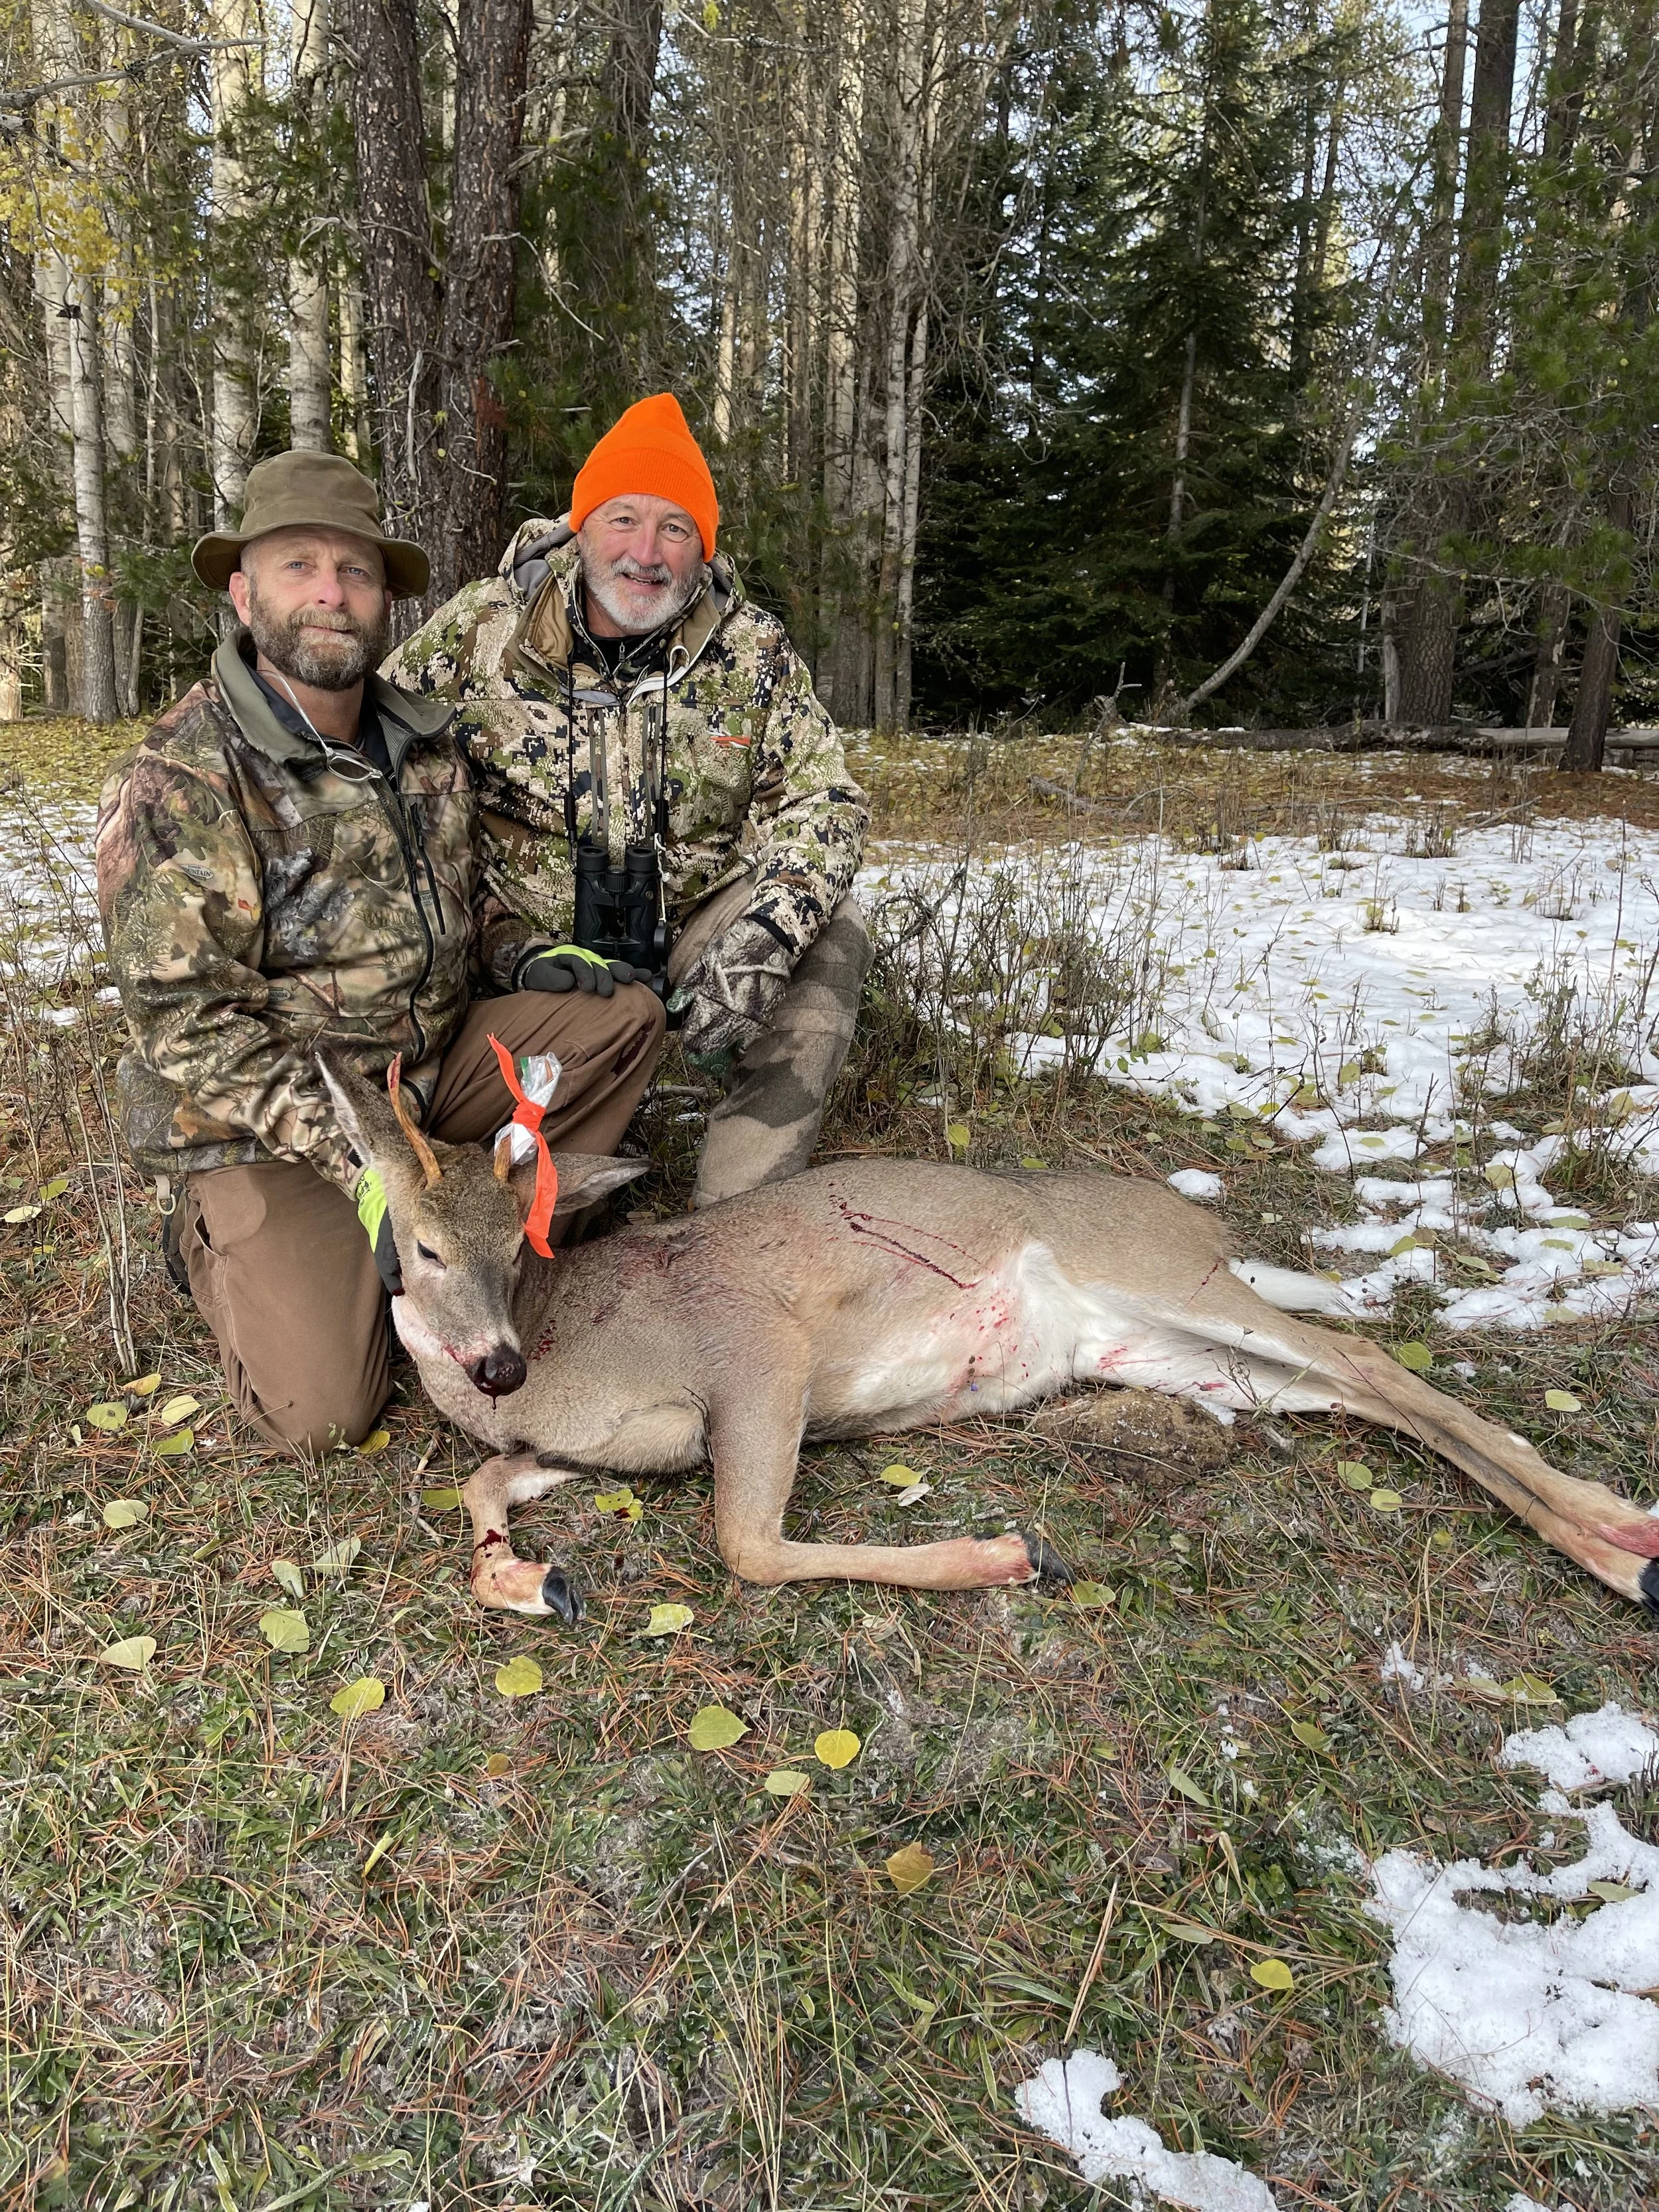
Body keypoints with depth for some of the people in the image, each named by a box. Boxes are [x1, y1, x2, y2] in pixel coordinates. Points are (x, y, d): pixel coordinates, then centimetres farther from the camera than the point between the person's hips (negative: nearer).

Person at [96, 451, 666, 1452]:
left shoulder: (425, 743, 3)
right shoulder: (180, 782, -18)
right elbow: (192, 1028, -21)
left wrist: (531, 958, -3)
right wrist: (358, 1166, -28)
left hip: (432, 1061, 6)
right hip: (264, 1125, -6)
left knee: (623, 1014, -8)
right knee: (323, 1408, -17)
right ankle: (218, 1238, 13)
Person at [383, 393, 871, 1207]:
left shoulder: (753, 652, -6)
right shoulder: (480, 630, -8)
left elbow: (822, 799, -9)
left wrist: (763, 941, -28)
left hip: (690, 928, 1)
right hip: (527, 937, -1)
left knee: (828, 935, -23)